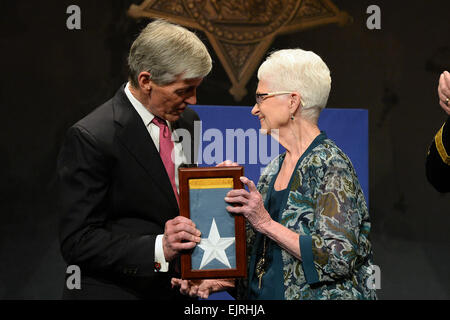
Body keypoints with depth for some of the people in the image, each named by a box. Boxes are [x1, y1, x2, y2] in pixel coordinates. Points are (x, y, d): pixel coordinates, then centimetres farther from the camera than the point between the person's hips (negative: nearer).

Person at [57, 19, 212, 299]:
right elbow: (77, 242, -18)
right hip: (117, 290, -6)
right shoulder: (90, 138, -16)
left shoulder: (188, 121, 5)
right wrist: (157, 249, -27)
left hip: (181, 290, 6)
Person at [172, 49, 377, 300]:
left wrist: (266, 223, -20)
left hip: (319, 294, -7)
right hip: (261, 297, 7)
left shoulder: (330, 165, -13)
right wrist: (215, 282, -3)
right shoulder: (273, 170, 9)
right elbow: (260, 259, 12)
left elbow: (338, 258, -21)